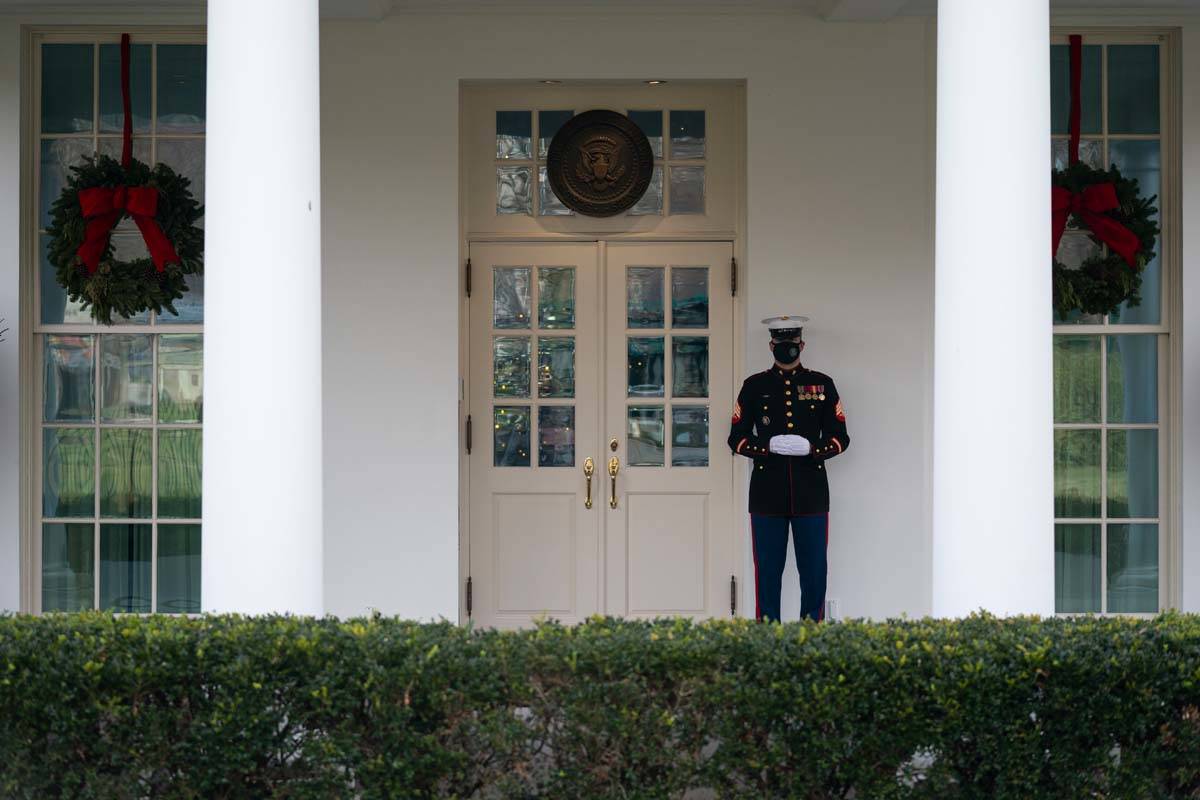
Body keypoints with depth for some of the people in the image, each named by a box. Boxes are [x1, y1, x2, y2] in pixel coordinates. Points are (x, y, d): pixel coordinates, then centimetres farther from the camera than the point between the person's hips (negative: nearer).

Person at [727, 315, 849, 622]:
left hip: (811, 493, 1)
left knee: (814, 571, 3)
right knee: (767, 571, 3)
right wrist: (769, 445, -13)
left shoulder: (822, 384, 8)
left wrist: (811, 448, -13)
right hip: (767, 495, 0)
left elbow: (840, 438, 7)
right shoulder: (754, 386, 7)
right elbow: (737, 438, 6)